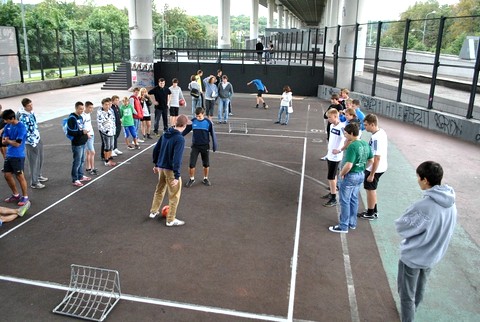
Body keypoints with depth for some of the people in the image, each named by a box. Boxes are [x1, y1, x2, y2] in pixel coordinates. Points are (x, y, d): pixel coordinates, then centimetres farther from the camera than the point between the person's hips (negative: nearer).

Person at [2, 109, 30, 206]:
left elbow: (17, 143, -18)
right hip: (9, 155, 8)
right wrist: (11, 141, -14)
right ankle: (15, 195, 28)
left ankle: (25, 197, 14)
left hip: (18, 156, -8)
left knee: (20, 176, 0)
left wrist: (7, 140, -2)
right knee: (7, 175, 12)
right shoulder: (7, 126, 6)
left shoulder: (21, 127, -16)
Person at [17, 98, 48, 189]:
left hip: (38, 139, 9)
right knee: (34, 162, -1)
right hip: (31, 142, -9)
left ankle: (38, 176, 39)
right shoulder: (23, 117, -22)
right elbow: (25, 132, -22)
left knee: (40, 159, 21)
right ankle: (34, 183, 9)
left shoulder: (31, 112, 4)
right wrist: (33, 142, -18)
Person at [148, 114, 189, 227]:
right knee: (174, 195, 8)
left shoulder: (165, 134, 4)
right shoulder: (180, 139, -20)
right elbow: (177, 158, -25)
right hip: (171, 170, -7)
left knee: (159, 190, 25)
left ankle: (153, 211, 40)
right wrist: (177, 176, -23)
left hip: (161, 167, 8)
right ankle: (171, 220, 16)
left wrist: (156, 164, 23)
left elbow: (156, 149, 12)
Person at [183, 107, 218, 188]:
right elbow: (186, 130, 5)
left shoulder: (208, 122, -9)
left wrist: (214, 145, -1)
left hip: (205, 146, 0)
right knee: (191, 164, -2)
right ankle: (192, 179, 18)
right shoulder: (193, 121, -6)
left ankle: (205, 179, 29)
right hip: (195, 146, 1)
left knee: (206, 164, 9)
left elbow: (213, 134, -2)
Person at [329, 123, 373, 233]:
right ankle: (352, 223, 31)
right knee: (354, 199, 20)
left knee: (345, 201, 4)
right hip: (361, 175, 9)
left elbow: (348, 165, -30)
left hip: (350, 176, -8)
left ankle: (343, 226, 13)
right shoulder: (365, 144, 2)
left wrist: (341, 173, -14)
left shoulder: (352, 146, -25)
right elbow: (371, 160, 13)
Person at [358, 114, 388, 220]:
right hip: (380, 166, 9)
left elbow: (377, 158, -27)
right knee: (372, 189, 23)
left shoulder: (376, 138, -28)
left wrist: (371, 174, -22)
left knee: (370, 189, 8)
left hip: (375, 168, -9)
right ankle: (374, 210, 36)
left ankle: (370, 213, 23)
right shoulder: (381, 132, 2)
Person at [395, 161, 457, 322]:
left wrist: (406, 218, -4)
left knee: (406, 293, 12)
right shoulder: (450, 203, -8)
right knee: (420, 287, 30)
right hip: (433, 256, 8)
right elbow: (442, 228, 6)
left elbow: (401, 227, -22)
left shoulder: (423, 206, -34)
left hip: (413, 257, -8)